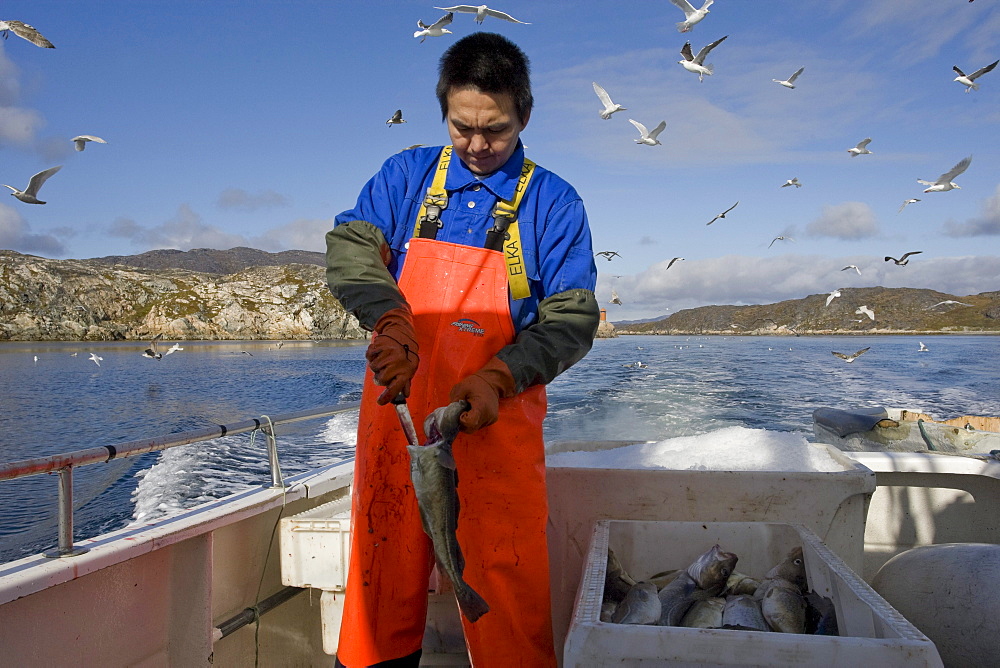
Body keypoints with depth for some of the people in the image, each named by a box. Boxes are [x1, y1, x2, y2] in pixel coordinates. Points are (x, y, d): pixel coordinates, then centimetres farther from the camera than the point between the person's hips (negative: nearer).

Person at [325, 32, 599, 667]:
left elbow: (572, 320, -4)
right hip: (396, 411, 2)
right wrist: (392, 320, -23)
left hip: (494, 424, -2)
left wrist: (499, 377, -20)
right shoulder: (407, 175, 8)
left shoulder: (554, 203, 2)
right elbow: (349, 246, -4)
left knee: (508, 598, 0)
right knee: (382, 580, 11)